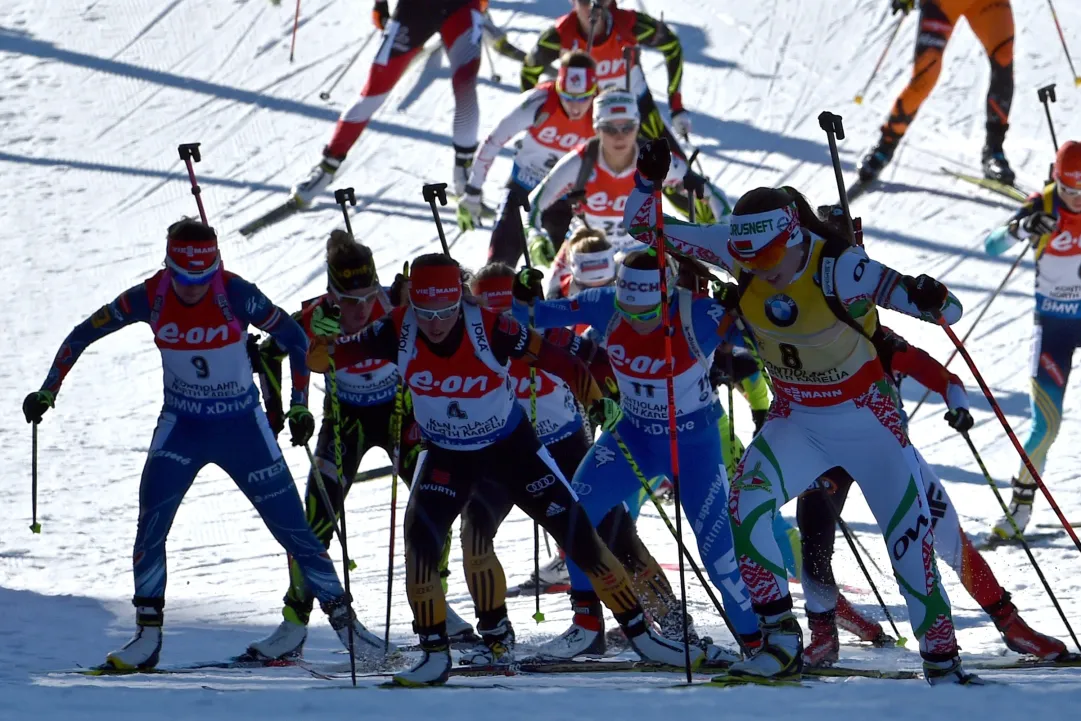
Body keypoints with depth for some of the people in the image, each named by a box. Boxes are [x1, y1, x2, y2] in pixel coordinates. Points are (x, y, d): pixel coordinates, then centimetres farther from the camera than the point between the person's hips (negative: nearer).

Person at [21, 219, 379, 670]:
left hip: (243, 427, -1)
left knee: (291, 528, -1)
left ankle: (344, 621, 11)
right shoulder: (149, 298, -14)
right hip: (181, 427, 1)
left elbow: (294, 337, -9)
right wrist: (48, 391, -3)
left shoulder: (236, 295, -20)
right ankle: (147, 636, -5)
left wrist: (299, 405, -10)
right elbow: (83, 334, -2)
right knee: (150, 524, -15)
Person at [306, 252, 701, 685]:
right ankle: (434, 655, -7)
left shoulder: (490, 328, -29)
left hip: (512, 448, -1)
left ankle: (639, 635, 11)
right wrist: (325, 345, -35)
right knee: (421, 536, -21)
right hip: (446, 456, 2)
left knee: (576, 532, -4)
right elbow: (324, 356, -16)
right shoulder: (399, 331, -22)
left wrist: (595, 399, -26)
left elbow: (554, 358, -20)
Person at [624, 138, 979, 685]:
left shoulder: (839, 268, -27)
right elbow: (645, 227, -7)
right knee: (746, 503, -23)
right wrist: (648, 178, -25)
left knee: (910, 540, -3)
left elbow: (948, 311, -26)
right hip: (796, 423, 3)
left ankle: (942, 660, 14)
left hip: (868, 420, -3)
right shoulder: (743, 247, -15)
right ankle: (781, 644, -18)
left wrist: (932, 301, -49)